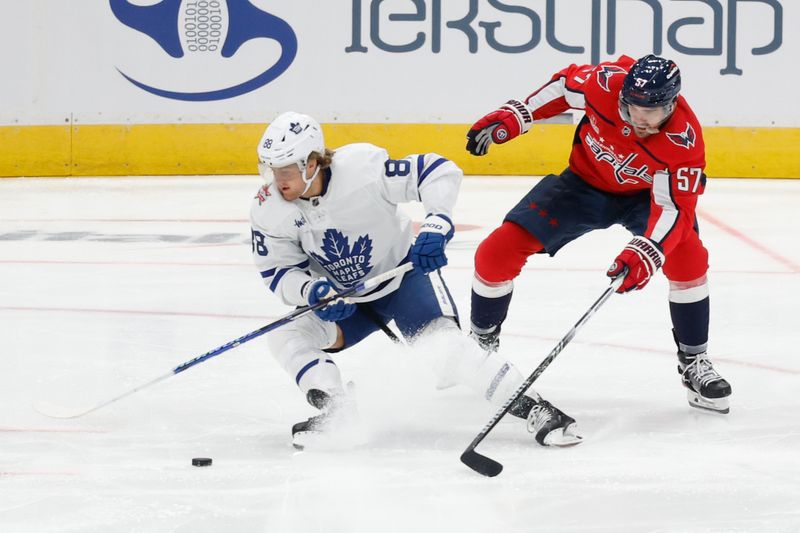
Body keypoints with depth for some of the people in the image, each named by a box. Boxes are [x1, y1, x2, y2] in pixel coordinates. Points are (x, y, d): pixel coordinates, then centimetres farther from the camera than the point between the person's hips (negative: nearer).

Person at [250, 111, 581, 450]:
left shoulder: (360, 167, -30)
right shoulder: (269, 210, -18)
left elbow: (440, 171, -24)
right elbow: (278, 272, -9)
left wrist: (436, 225, -37)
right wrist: (310, 292, -30)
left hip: (404, 273, -5)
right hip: (342, 299, 5)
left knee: (440, 342, -25)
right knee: (285, 339, -15)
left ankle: (531, 408, -19)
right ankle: (336, 412, -7)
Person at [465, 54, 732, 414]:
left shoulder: (684, 141, -34)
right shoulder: (606, 82, -30)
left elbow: (675, 208, -38)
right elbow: (564, 85, -8)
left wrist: (646, 252, -55)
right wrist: (513, 116, -11)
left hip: (643, 195, -2)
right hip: (585, 183, 2)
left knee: (688, 256, -29)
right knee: (497, 252, -10)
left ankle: (693, 363, -10)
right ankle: (481, 342, 17)